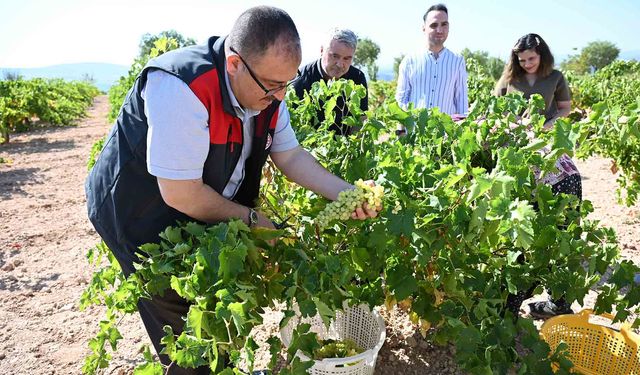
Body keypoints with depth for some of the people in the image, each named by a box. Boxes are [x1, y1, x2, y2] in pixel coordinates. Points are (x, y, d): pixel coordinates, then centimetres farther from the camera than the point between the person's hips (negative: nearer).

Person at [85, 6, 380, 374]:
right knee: (182, 323, 3)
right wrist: (252, 219, -18)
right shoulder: (181, 89, -34)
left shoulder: (266, 89, -10)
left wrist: (346, 193, -18)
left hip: (201, 211, 7)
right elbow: (182, 195, -32)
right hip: (139, 215, -7)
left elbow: (291, 156, -4)